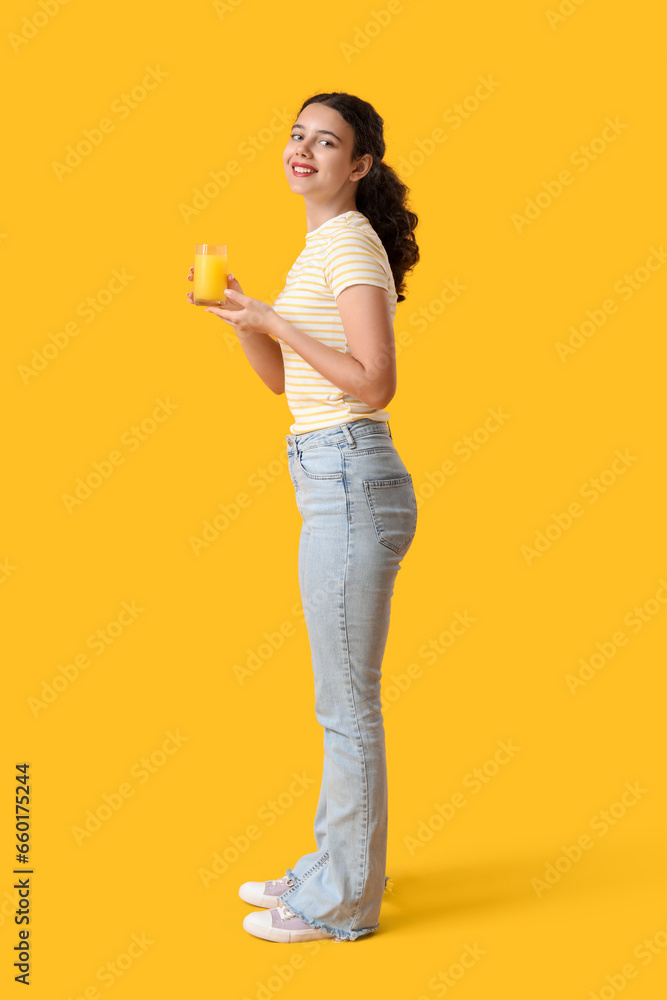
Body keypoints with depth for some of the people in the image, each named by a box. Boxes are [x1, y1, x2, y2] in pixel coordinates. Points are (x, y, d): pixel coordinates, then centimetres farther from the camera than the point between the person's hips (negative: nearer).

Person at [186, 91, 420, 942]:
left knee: (346, 702, 0)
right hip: (333, 482, 10)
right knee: (342, 696, 17)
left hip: (349, 483, -10)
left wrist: (274, 322, -15)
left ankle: (342, 901, 15)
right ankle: (334, 870, 31)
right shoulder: (324, 245, 18)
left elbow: (375, 383, -19)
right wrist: (238, 313, 6)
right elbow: (282, 378, 20)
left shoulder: (351, 243, -11)